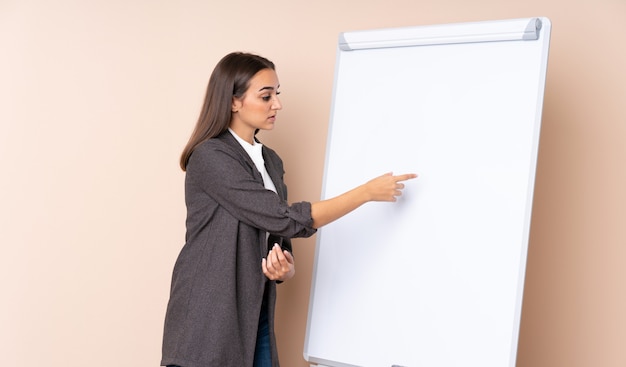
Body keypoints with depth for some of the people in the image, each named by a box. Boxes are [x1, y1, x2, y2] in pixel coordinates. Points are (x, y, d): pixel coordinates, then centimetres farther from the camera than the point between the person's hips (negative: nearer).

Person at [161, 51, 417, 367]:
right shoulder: (210, 157, -14)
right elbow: (284, 219, -19)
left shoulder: (271, 161, 10)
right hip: (208, 321, -7)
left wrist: (286, 268, -9)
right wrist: (367, 191, -15)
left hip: (255, 318, 7)